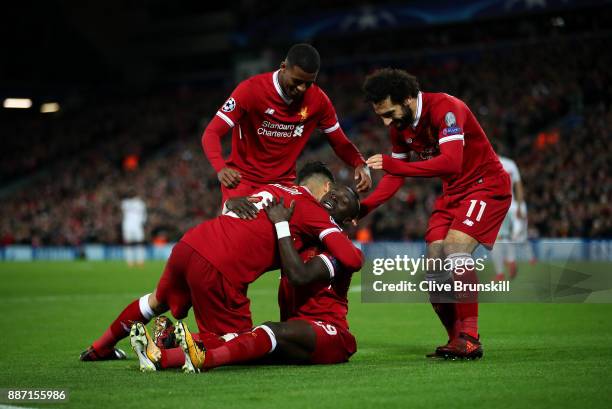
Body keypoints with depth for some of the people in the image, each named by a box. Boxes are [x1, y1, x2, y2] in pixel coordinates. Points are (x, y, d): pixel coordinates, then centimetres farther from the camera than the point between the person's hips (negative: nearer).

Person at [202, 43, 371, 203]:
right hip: (242, 180, -3)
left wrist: (360, 164, -17)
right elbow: (211, 134, -20)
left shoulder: (318, 100, -6)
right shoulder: (251, 89, -18)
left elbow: (340, 143, 5)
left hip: (283, 182, 3)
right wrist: (221, 168, -40)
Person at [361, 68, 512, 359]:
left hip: (487, 185, -8)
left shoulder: (445, 108, -26)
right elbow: (396, 177, 10)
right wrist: (363, 207, -5)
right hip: (452, 192, 8)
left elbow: (451, 162, -38)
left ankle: (470, 339, -24)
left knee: (455, 247, -26)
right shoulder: (399, 127, 0)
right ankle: (457, 340, 9)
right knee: (434, 266, -3)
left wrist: (391, 164, -39)